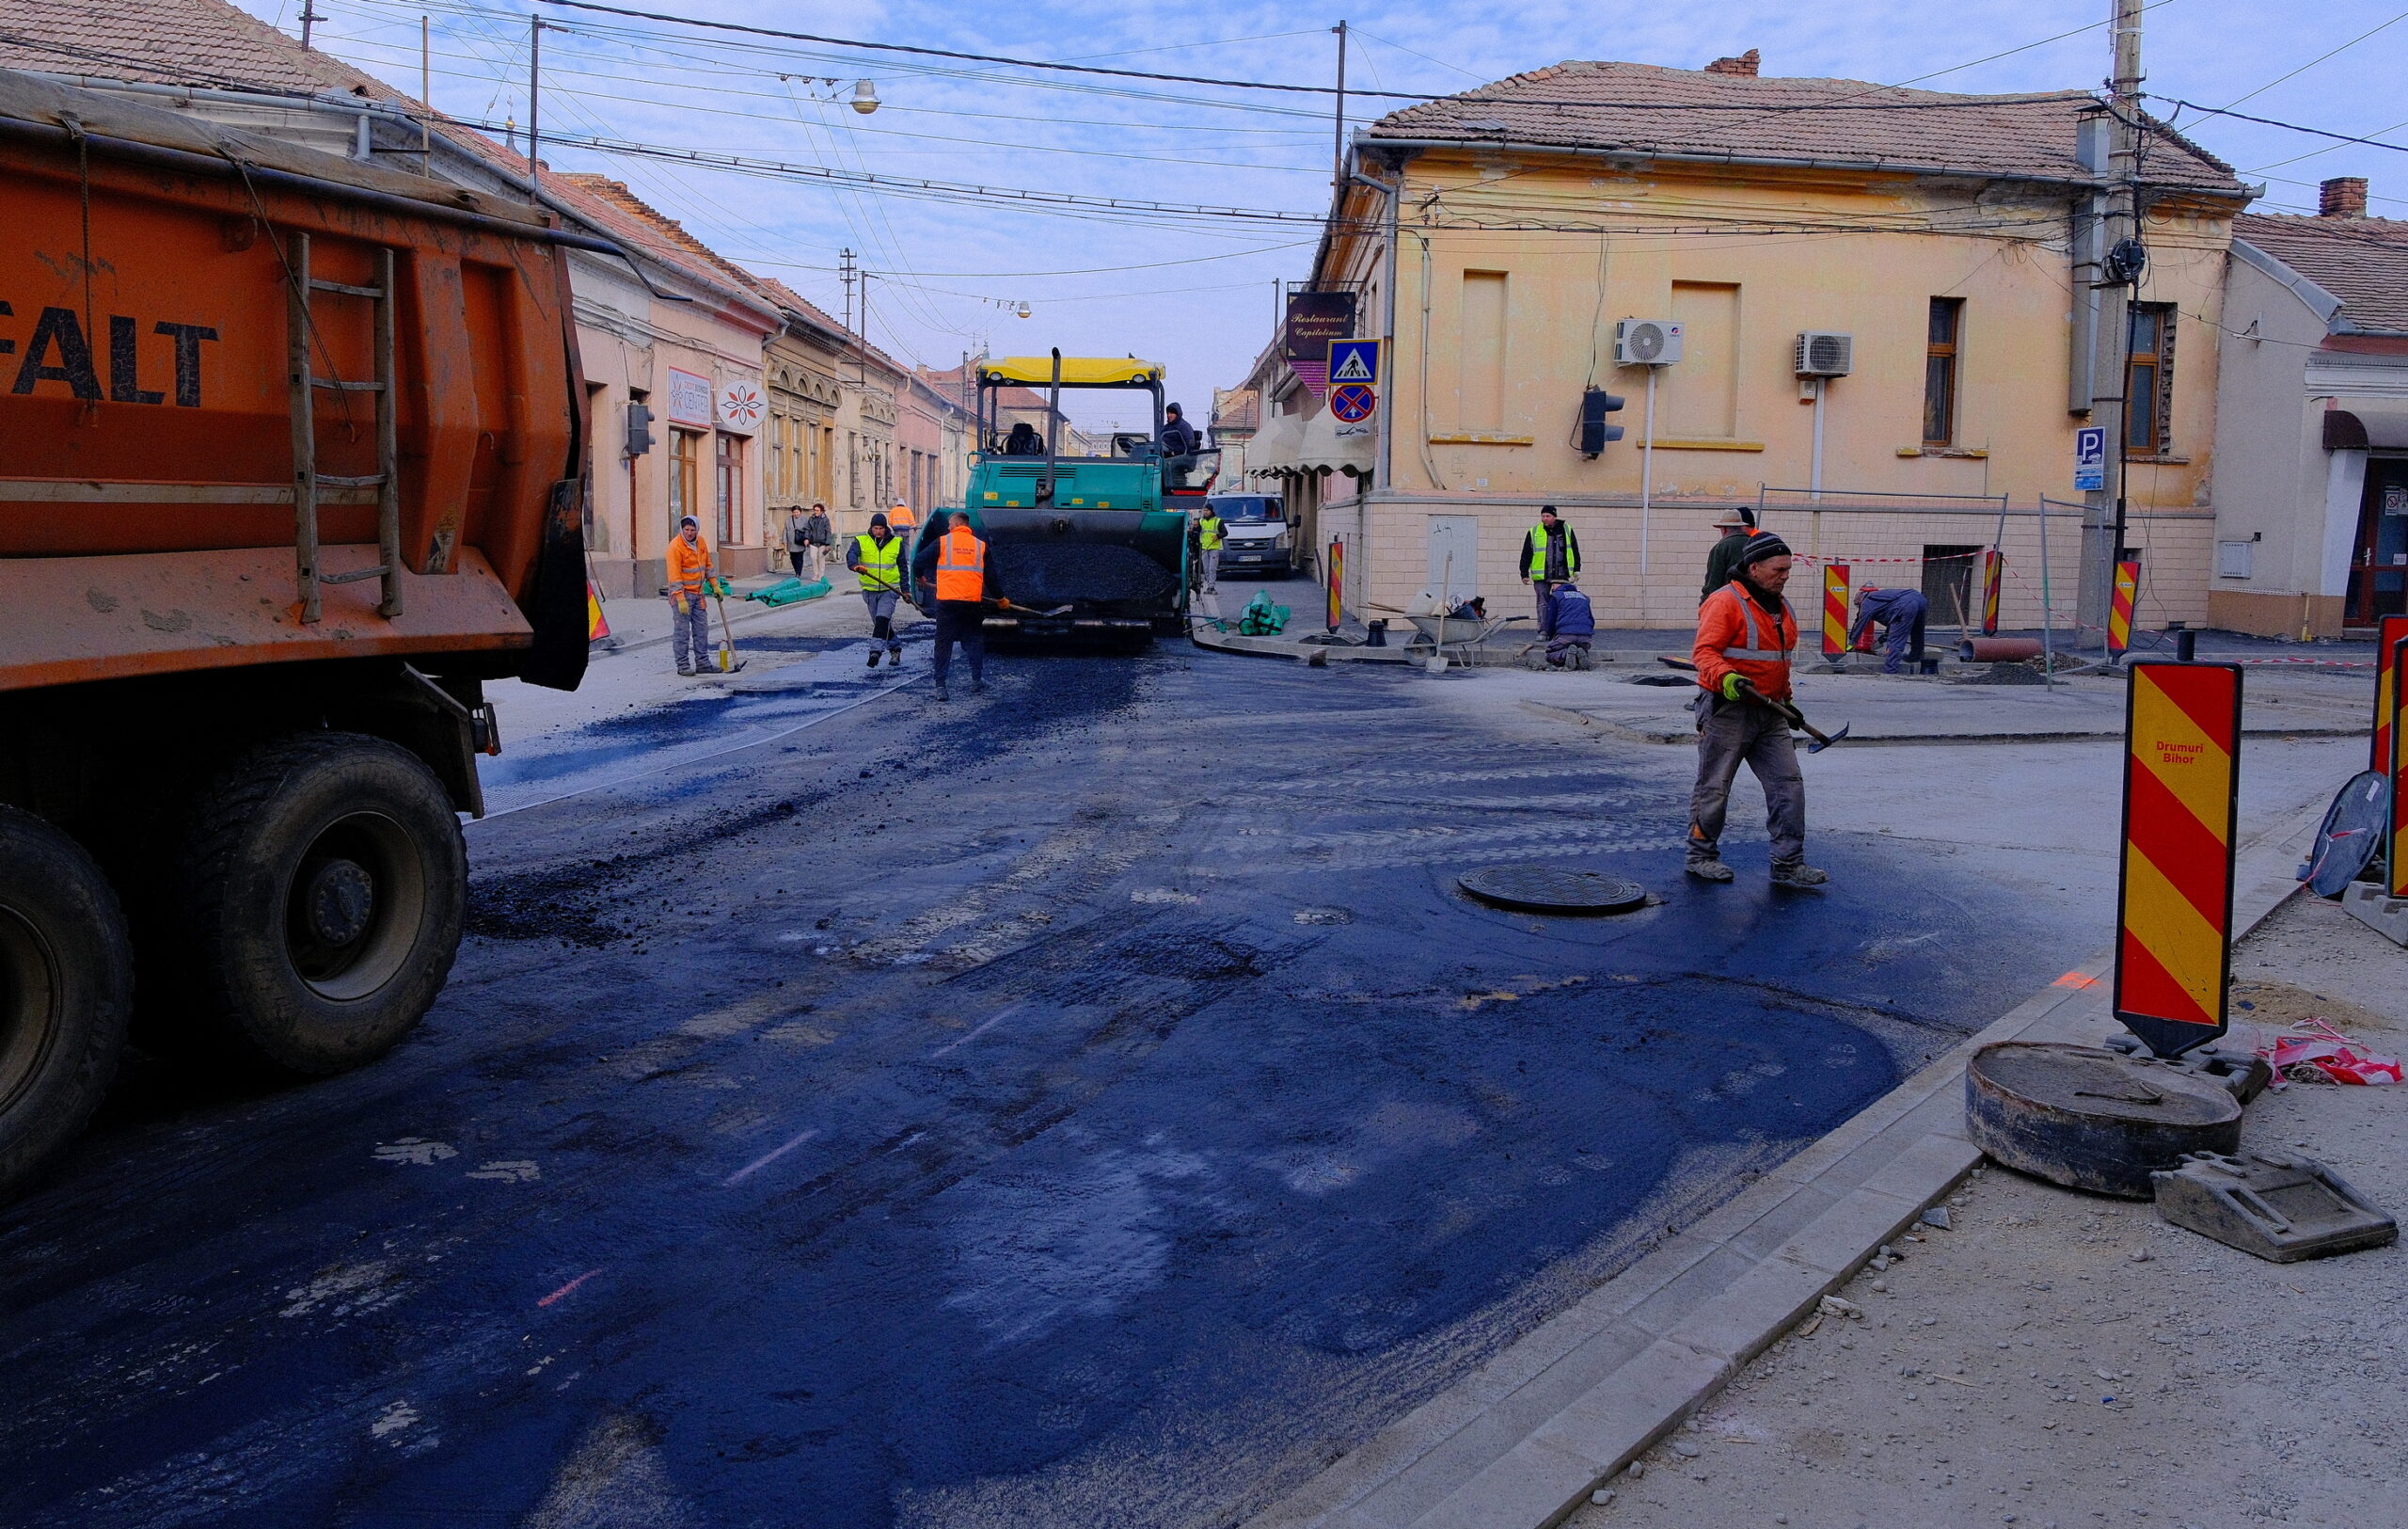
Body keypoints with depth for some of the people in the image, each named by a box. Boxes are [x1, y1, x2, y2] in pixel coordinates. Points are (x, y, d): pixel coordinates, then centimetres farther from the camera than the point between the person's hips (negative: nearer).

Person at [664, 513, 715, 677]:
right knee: (682, 631, -3)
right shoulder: (676, 546, -17)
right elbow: (674, 575, -20)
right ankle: (683, 666, 2)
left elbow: (707, 565, 20)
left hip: (698, 593, 7)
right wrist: (680, 599, -23)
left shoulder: (701, 542, 6)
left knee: (702, 628, 11)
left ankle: (703, 662, 20)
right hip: (682, 593, -7)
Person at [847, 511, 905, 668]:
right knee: (879, 622, 10)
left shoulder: (897, 542, 4)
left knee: (882, 619, -20)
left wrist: (905, 590, 11)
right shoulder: (861, 541, 1)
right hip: (870, 589, 2)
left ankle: (875, 650, -24)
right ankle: (895, 648, 26)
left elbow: (902, 567, 12)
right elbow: (851, 555, -18)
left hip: (889, 589, -2)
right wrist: (855, 565, -41)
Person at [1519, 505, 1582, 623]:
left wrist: (1576, 570, 10)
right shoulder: (1533, 533, 1)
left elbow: (1575, 552, 14)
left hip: (1561, 576, 1)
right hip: (1541, 578, -1)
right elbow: (1526, 555, 5)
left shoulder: (1566, 530, 6)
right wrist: (1524, 574, 1)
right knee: (1543, 604, -2)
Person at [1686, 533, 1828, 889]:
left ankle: (1788, 864, 7)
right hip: (1727, 710, -8)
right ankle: (1701, 856, 19)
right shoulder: (1725, 602, -12)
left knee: (1789, 784, 2)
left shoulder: (1782, 608, 15)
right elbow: (1704, 650, -19)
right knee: (1714, 787, 3)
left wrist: (1786, 699, 25)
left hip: (1769, 713, 8)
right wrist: (1725, 677, -36)